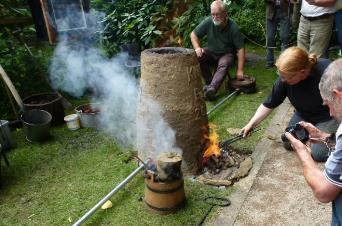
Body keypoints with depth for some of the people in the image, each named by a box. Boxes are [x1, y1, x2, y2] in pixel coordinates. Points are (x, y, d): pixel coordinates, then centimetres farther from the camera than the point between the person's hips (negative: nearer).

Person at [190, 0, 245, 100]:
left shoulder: (233, 27, -19)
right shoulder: (208, 22, -14)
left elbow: (240, 49, -19)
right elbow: (193, 34, -3)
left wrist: (240, 70, -24)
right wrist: (197, 48, -23)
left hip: (226, 54, -3)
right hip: (211, 52, 3)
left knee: (224, 64, -35)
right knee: (198, 56, -27)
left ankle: (212, 88, -53)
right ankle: (209, 81, -15)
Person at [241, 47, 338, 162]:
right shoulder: (284, 79, -22)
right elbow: (269, 104, -11)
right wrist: (251, 124, -14)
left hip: (328, 116, -4)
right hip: (303, 115, 4)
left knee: (318, 154, -13)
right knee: (288, 143, 1)